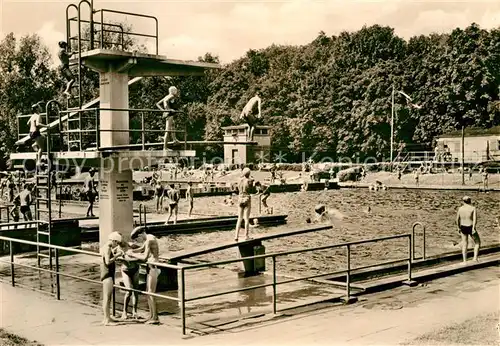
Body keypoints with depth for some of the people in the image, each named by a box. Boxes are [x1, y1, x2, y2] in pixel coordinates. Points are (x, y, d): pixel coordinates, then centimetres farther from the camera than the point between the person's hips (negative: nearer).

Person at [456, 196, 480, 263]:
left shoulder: (460, 208, 2)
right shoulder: (473, 208, -9)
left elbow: (457, 219, 6)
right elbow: (475, 219, -20)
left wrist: (459, 228, 16)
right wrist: (473, 228, -24)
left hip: (463, 228, 4)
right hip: (471, 228, -4)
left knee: (464, 244, 11)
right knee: (477, 242, 15)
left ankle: (465, 261, 9)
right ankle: (475, 257, 3)